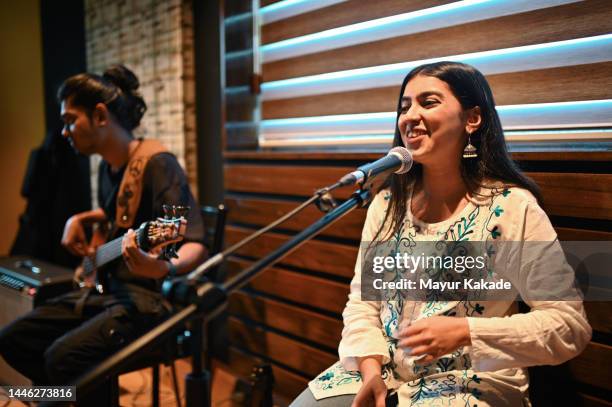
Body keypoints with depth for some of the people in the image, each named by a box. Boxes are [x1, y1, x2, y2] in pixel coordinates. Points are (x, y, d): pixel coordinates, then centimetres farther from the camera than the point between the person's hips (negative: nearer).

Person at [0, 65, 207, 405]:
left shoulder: (157, 164, -18)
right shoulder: (108, 166, 10)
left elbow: (196, 245, -25)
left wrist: (162, 268, -46)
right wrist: (80, 221, 14)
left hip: (150, 296, -9)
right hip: (106, 288, 9)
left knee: (64, 358, -28)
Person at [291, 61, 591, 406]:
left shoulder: (513, 207, -11)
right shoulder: (388, 203, 3)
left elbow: (571, 325, -12)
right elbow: (362, 300, 5)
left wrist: (465, 332, -22)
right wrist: (370, 367, -11)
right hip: (382, 370, 4)